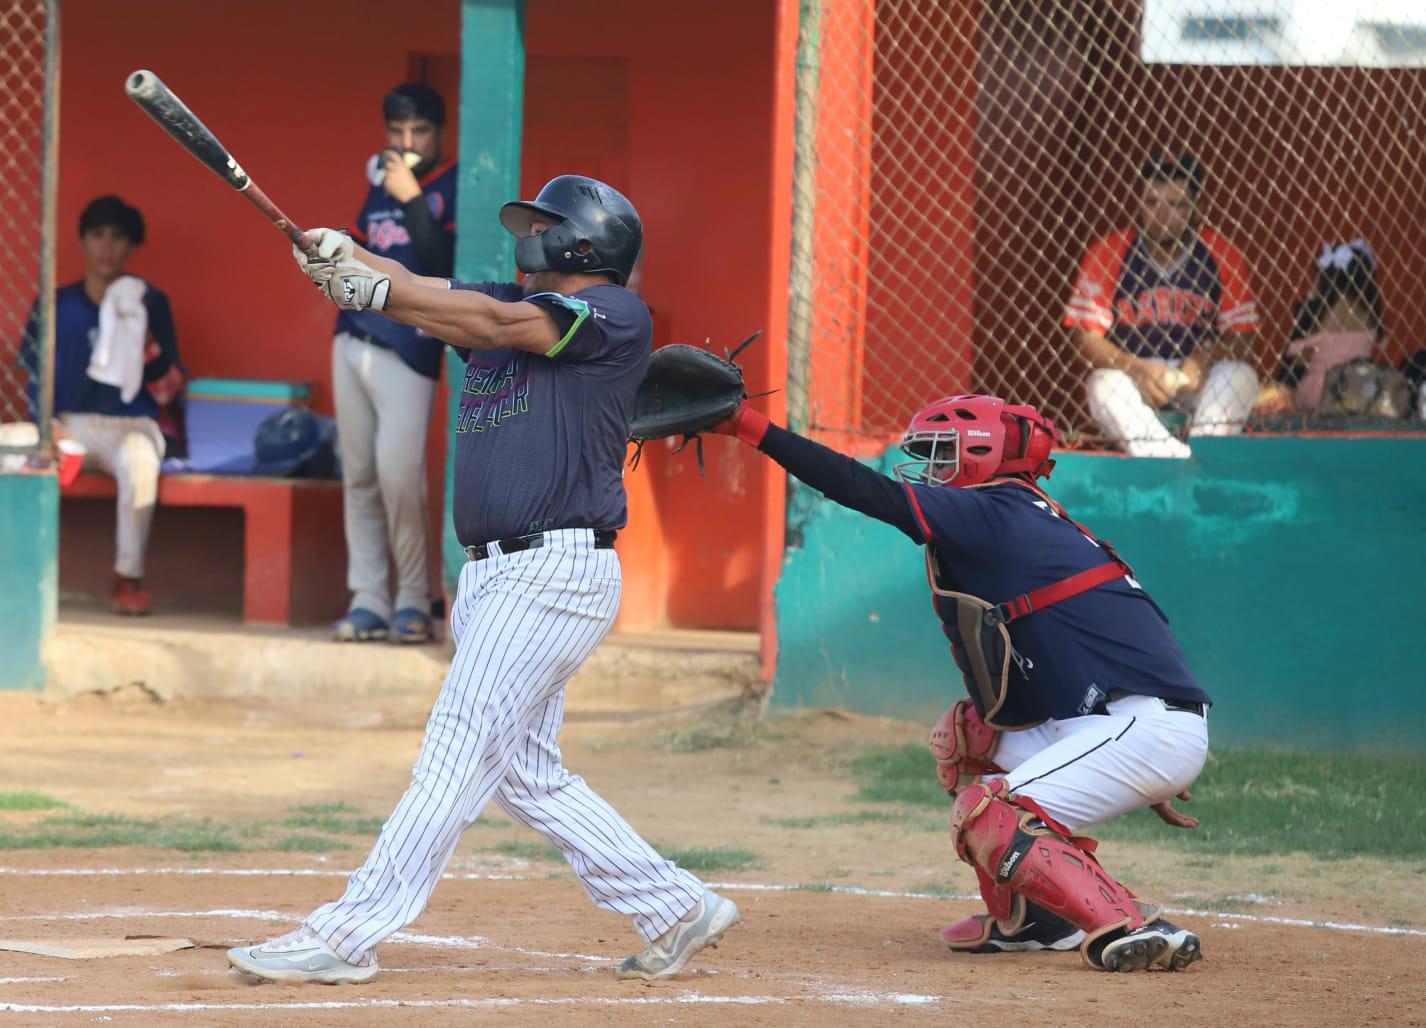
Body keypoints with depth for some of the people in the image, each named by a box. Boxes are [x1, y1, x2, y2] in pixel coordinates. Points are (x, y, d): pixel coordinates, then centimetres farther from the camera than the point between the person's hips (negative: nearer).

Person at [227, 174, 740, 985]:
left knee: (459, 754, -10)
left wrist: (369, 286, -19)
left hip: (557, 573, -9)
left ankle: (348, 937, -12)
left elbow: (497, 324, -18)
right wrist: (343, 257, -15)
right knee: (527, 776, 12)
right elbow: (418, 293, 5)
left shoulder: (616, 314, -6)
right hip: (494, 577, 9)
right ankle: (677, 910, 20)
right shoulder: (502, 303, 19)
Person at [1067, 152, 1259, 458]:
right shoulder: (1107, 254, -4)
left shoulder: (1222, 256, -2)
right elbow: (1088, 336, -7)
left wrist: (1204, 361, -24)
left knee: (1241, 376, -28)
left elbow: (1240, 333, -2)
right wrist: (1137, 369, -25)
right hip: (1131, 377, -1)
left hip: (1198, 379, 1)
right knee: (1106, 385, -32)